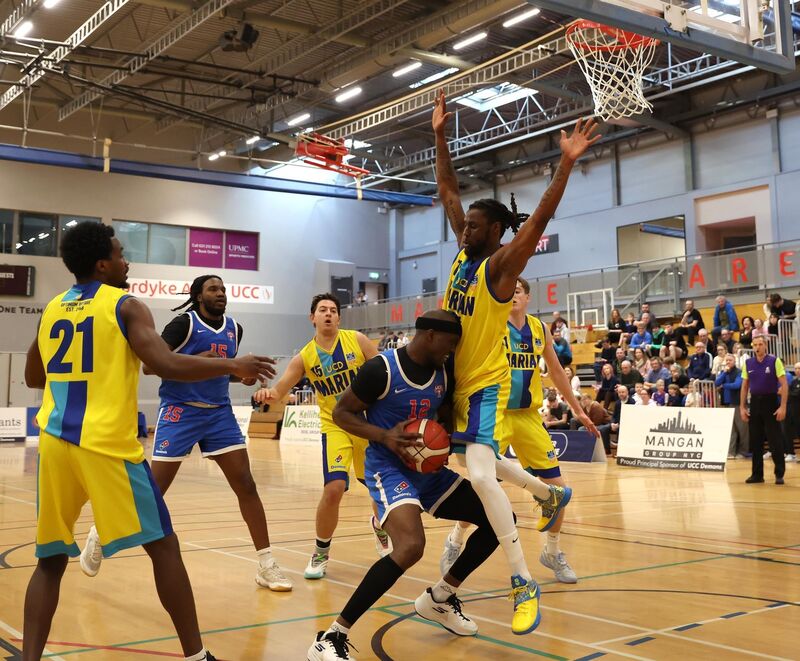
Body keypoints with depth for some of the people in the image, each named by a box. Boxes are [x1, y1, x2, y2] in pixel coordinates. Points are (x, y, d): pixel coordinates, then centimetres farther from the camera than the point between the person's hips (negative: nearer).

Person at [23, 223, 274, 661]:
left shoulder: (51, 309, 16)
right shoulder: (125, 306, -2)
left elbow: (33, 379, 27)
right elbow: (167, 365, -16)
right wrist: (233, 366, -5)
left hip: (55, 443, 6)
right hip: (106, 444, -5)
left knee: (50, 560, 15)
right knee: (163, 546, 5)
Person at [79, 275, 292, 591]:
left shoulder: (234, 328, 9)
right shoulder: (184, 323, -9)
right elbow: (149, 365, -14)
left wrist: (242, 375, 3)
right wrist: (194, 360, -24)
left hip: (220, 413, 5)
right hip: (180, 412, -5)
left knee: (246, 486, -3)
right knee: (154, 489, -2)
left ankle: (266, 565, 4)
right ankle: (100, 533, 23)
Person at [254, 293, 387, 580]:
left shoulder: (357, 340, -7)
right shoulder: (304, 358, -6)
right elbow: (279, 390, -13)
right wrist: (268, 393, -36)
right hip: (335, 426, -1)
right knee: (334, 488, -19)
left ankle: (379, 525, 49)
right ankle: (321, 553, 5)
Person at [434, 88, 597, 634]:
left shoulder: (501, 264, -13)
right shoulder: (465, 253, 6)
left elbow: (539, 221, -27)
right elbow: (449, 194, 10)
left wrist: (567, 164, -37)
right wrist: (441, 137, 6)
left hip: (486, 386, -9)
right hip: (457, 382, 9)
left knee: (482, 476, -25)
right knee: (483, 469, 24)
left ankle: (525, 585, -19)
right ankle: (553, 495, 49)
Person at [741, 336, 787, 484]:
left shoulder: (775, 361, -6)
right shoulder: (748, 363, 6)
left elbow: (784, 384, -8)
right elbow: (744, 386, 11)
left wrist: (783, 407, -15)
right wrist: (742, 407, 5)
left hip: (771, 402, -4)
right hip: (755, 403, 4)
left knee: (775, 440, -3)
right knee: (755, 441, 7)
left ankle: (779, 474, 6)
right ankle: (757, 474, 15)